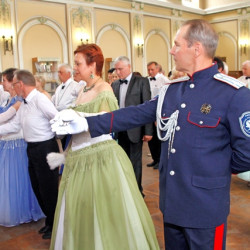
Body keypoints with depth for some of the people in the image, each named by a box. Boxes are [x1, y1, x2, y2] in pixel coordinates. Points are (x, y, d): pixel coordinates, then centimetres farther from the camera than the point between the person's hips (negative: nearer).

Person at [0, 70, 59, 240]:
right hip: (32, 149, 9)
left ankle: (56, 225, 26)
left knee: (48, 189, 5)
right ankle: (50, 221, 39)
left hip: (45, 148, -9)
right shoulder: (24, 104, 10)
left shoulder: (40, 100, -19)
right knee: (38, 188, 20)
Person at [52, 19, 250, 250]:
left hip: (205, 207, -6)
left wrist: (218, 168, -1)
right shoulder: (171, 90, 4)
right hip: (171, 202, 6)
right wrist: (86, 123, -3)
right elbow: (134, 115, 2)